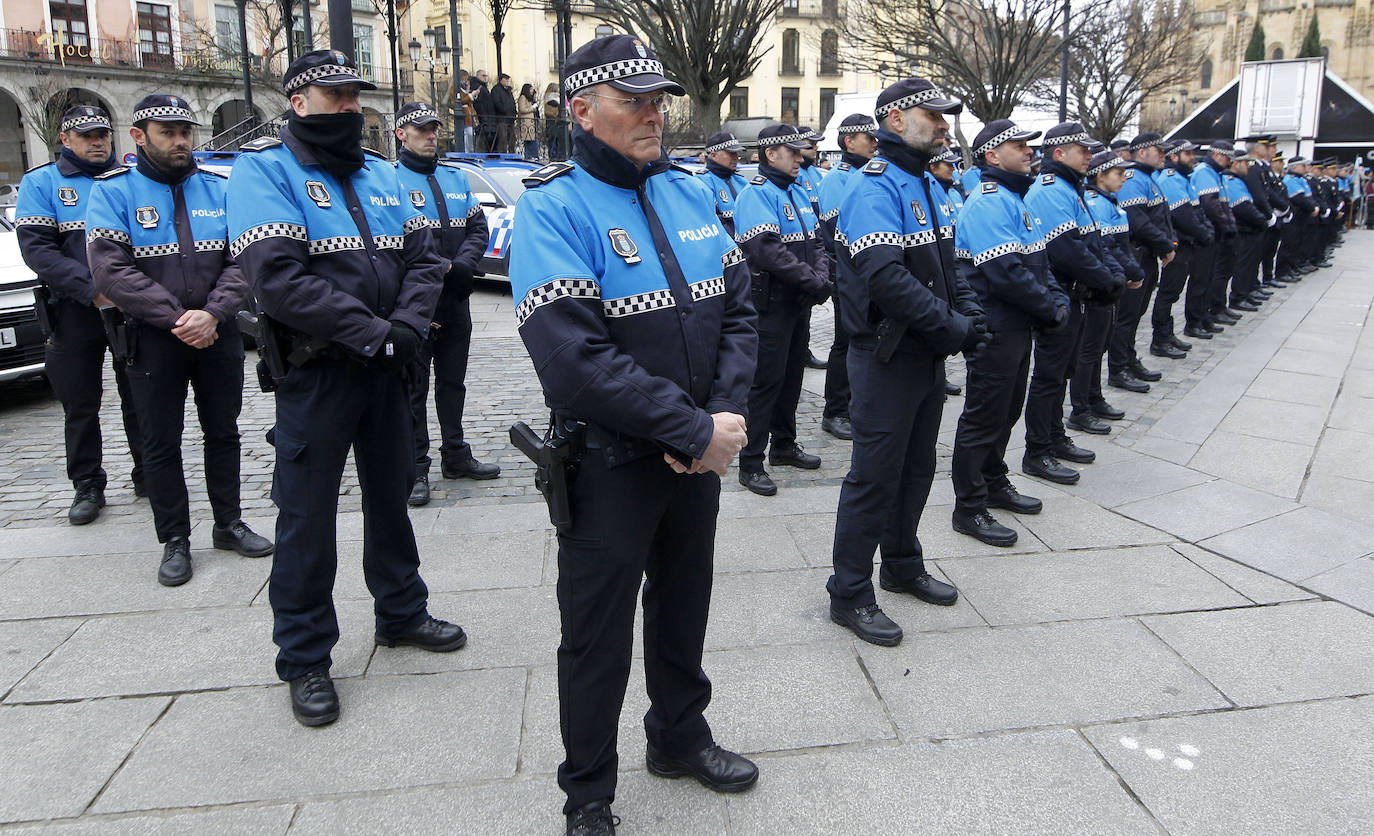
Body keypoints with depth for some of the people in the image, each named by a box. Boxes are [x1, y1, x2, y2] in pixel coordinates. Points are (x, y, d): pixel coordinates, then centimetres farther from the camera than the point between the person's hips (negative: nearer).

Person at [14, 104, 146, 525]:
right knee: (80, 406, 6)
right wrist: (92, 290, -19)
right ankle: (88, 486, 18)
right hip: (74, 313, -1)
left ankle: (148, 475, 19)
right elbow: (36, 248, -6)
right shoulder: (41, 183, 5)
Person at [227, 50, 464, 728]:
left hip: (386, 367, 6)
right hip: (315, 372, -6)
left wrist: (407, 327, -13)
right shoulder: (265, 169, -8)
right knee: (307, 514, 2)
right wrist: (372, 331, -22)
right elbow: (278, 278, -21)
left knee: (391, 493, 18)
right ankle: (304, 659, 18)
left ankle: (400, 610, 37)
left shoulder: (381, 173, 12)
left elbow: (423, 257, 6)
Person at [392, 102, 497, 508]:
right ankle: (416, 470, 8)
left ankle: (456, 455, 28)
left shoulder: (457, 178, 14)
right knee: (413, 388, 0)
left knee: (453, 382, 16)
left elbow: (478, 228, 8)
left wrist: (459, 266, -9)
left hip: (456, 301, 6)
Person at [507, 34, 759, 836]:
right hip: (610, 462, -6)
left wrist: (724, 415, -12)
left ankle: (680, 736, 47)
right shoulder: (553, 207, -15)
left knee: (684, 604, 22)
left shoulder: (690, 191, 5)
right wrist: (694, 432, -23)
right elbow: (573, 356, -26)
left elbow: (738, 309, 4)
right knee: (599, 633, 10)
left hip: (700, 455, 6)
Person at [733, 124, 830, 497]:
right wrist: (812, 281, -21)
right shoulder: (757, 194, -14)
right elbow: (767, 251, -25)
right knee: (766, 381, -5)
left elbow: (816, 240, 14)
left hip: (799, 303, 9)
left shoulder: (799, 192, 15)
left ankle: (784, 445, 33)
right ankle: (751, 463, 3)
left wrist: (822, 276, -6)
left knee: (792, 375, 17)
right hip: (770, 304, -9)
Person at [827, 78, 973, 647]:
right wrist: (950, 326, -22)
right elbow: (886, 278, -29)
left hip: (928, 355, 9)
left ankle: (902, 565, 37)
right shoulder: (875, 185, -17)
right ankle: (850, 595, 12)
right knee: (875, 475, -1)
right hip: (887, 358, -9)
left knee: (917, 466, 19)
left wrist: (967, 310, 0)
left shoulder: (927, 184, 13)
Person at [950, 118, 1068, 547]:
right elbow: (1005, 274, -26)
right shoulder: (989, 202, -18)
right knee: (984, 417, -2)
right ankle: (970, 509, 8)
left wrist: (1057, 299, 1)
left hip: (1017, 326, 10)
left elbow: (1037, 260, 17)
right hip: (995, 330, -10)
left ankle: (994, 483, 37)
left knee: (1006, 411, 20)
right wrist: (1049, 308, -15)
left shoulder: (1015, 198, 15)